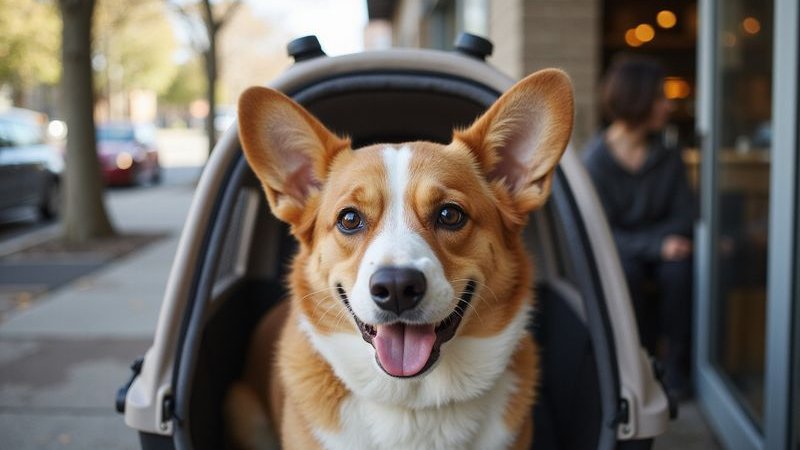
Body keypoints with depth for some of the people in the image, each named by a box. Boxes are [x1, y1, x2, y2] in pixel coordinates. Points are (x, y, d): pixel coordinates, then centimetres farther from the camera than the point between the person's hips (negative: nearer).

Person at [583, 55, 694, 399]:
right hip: (613, 254, -3)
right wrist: (656, 246, -26)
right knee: (625, 270, -35)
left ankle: (674, 366, -17)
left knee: (679, 267, -29)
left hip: (657, 247, 3)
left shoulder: (668, 158, 0)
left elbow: (683, 216, 3)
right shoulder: (596, 160, -13)